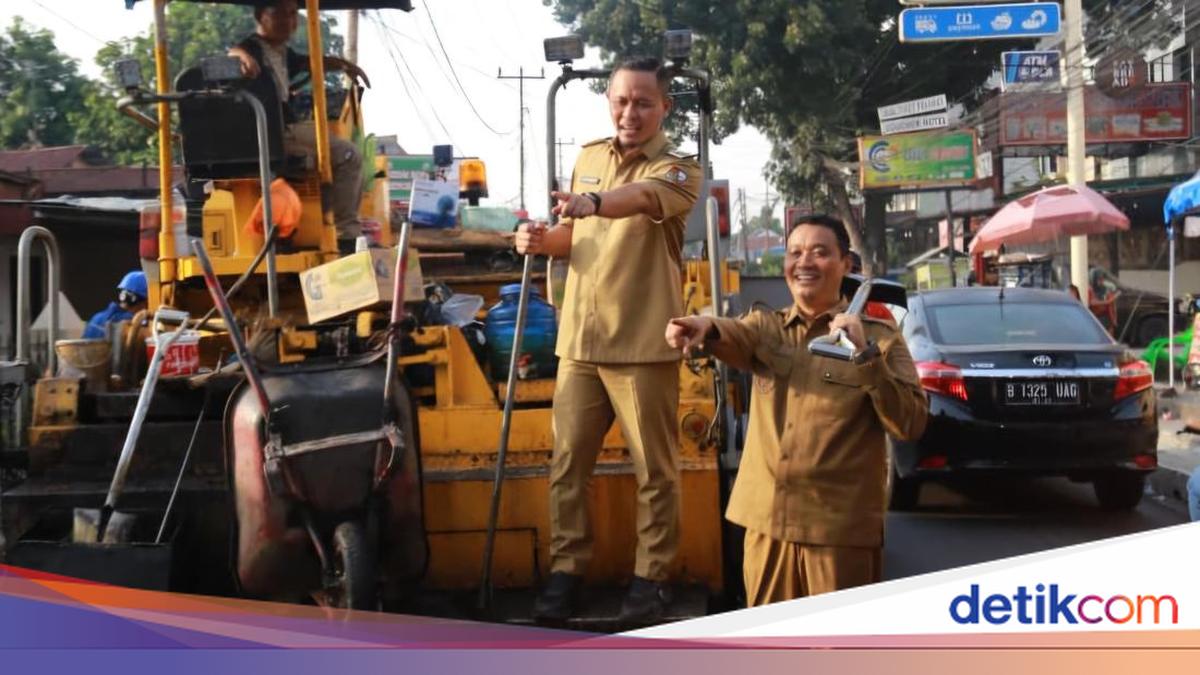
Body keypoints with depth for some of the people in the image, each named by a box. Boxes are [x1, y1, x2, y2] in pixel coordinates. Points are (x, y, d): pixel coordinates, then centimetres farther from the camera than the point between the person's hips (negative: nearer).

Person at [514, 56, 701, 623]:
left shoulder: (678, 170, -7)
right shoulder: (588, 158, 12)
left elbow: (642, 198, -31)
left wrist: (594, 203, -52)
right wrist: (543, 241, 0)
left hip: (643, 343, -5)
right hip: (579, 339, 5)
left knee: (654, 469, 2)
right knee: (567, 463, 7)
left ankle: (652, 575, 13)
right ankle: (566, 567, 18)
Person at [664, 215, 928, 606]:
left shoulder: (879, 337, 1)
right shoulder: (766, 328, 10)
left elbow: (911, 424, -8)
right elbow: (735, 335, -14)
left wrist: (866, 355, -18)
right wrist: (706, 328, -37)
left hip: (842, 529, -3)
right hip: (767, 522, 3)